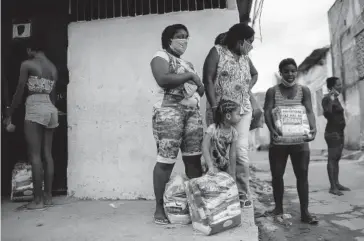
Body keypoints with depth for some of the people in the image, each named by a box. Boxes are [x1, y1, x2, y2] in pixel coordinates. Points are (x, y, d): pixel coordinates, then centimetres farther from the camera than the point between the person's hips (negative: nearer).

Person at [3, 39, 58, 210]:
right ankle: (48, 196, 11)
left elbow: (19, 92, -2)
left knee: (35, 155, -4)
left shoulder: (27, 64, -1)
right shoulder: (53, 67, 15)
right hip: (50, 109, 6)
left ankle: (38, 199, -2)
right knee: (47, 154, 7)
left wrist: (9, 114, 5)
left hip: (35, 108, -6)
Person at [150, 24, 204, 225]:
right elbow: (163, 80, -18)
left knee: (194, 158, 4)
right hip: (170, 111, -7)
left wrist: (199, 87, 1)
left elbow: (201, 88, 24)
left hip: (193, 112, 7)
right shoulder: (161, 56, 3)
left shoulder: (187, 63, 26)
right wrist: (190, 76, -10)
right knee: (166, 160, -7)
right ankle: (159, 207, 3)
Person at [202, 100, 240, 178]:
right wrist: (210, 167, -30)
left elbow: (232, 154, -5)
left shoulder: (233, 132, -7)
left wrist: (233, 174, -5)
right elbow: (205, 148, -23)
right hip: (214, 165, -4)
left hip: (226, 165, 4)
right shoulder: (212, 129, -20)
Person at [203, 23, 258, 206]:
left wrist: (248, 89, 14)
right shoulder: (217, 52, 1)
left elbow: (255, 74, 36)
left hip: (243, 111, 4)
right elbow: (208, 80, -7)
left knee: (241, 151, -5)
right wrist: (215, 107, -15)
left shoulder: (245, 58, 17)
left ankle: (243, 195, 6)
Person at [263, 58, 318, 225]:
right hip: (278, 140, 0)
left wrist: (313, 128, -25)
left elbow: (309, 112, -5)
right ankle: (278, 208, 21)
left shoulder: (304, 90, 5)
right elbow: (267, 112, -9)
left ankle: (305, 212, 9)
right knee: (277, 175, 6)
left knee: (302, 175, 1)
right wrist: (272, 129, -27)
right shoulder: (272, 91, 2)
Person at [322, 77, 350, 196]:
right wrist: (331, 100, -30)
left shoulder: (336, 98, 15)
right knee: (332, 158, -9)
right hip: (332, 132, -10)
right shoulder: (327, 98, -12)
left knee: (337, 158, 11)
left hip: (339, 132, 10)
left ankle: (337, 183, 17)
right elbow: (327, 115, -26)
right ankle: (332, 187, -8)